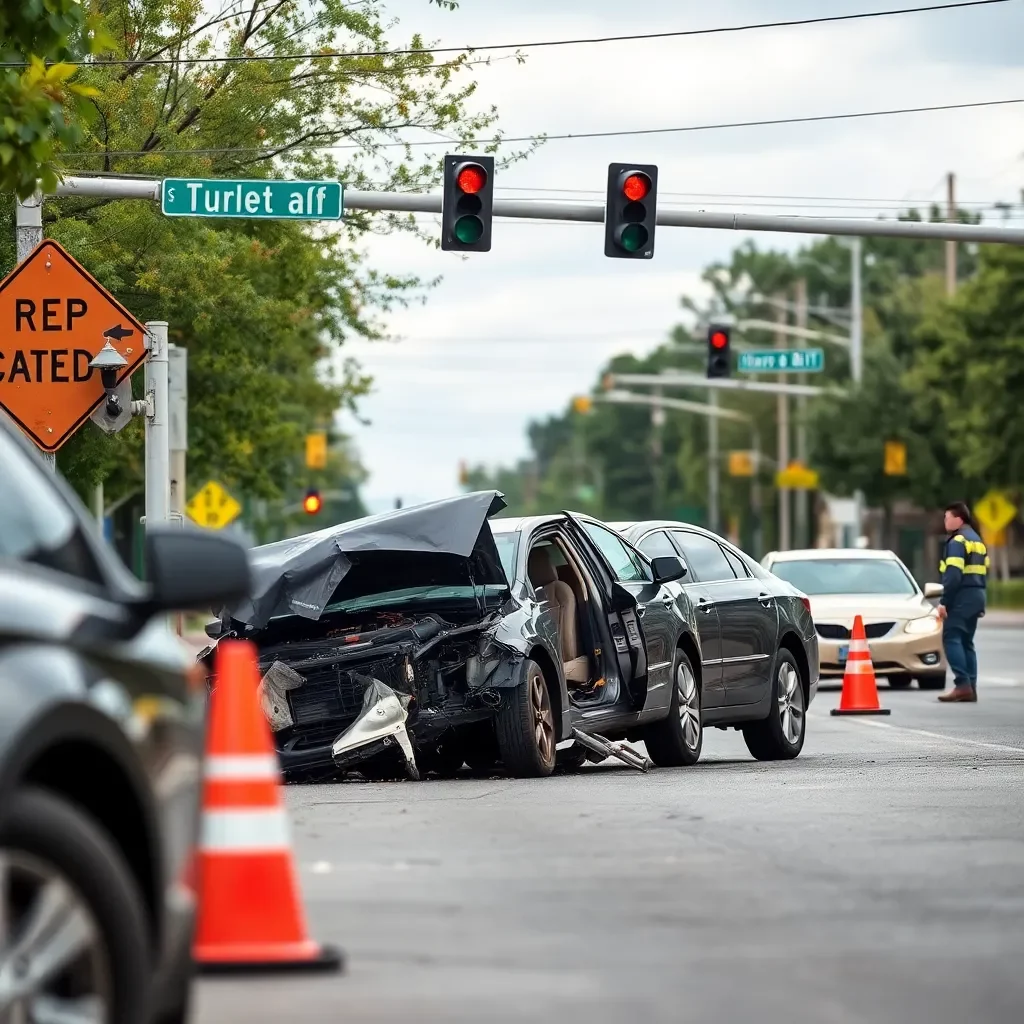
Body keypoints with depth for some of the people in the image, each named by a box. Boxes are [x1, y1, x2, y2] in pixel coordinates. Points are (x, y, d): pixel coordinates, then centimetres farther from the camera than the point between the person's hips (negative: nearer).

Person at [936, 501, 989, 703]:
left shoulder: (957, 541, -10)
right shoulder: (977, 540, 19)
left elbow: (953, 575, -19)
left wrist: (945, 601, -18)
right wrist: (979, 601, 20)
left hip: (962, 596, -9)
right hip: (977, 595, 9)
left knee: (951, 638, -10)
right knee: (966, 641, 12)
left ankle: (962, 684, -20)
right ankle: (970, 687, 7)